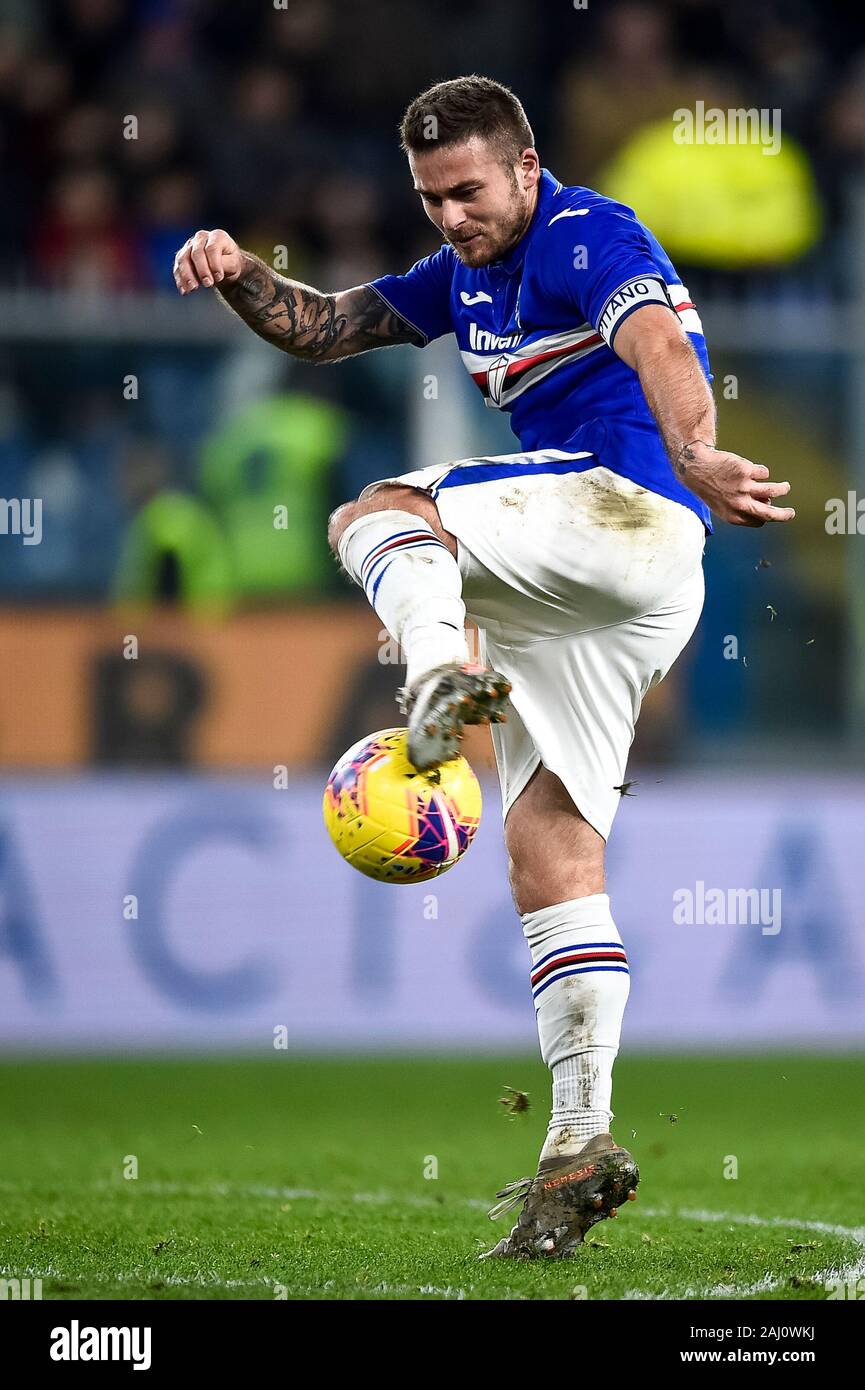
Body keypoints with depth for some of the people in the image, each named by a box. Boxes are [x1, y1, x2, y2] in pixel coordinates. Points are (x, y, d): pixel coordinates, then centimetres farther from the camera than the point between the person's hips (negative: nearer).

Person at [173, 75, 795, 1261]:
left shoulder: (589, 236, -6)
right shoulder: (467, 274, 21)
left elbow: (658, 344, -25)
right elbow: (321, 329, 25)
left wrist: (692, 460, -45)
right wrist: (240, 276, 3)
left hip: (631, 516, -9)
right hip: (568, 588, 9)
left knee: (378, 515, -21)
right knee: (547, 845, 2)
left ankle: (442, 680, -51)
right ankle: (583, 1142, -2)